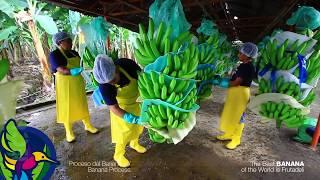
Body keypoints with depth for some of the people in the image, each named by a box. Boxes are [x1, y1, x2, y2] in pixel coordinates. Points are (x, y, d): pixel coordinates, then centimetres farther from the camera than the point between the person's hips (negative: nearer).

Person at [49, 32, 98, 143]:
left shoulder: (74, 53, 7)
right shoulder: (54, 55, -12)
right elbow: (61, 70, -25)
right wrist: (72, 72, -39)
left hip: (77, 83, 6)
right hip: (65, 85, -5)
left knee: (82, 105, 14)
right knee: (67, 108, 5)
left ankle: (88, 125, 29)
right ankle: (69, 132, 20)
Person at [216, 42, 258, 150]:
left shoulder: (248, 68, -18)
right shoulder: (243, 65, 11)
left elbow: (236, 82, -21)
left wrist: (222, 83, -15)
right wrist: (224, 79, 2)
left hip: (241, 93, -10)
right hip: (234, 92, 10)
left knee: (238, 116, 1)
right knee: (230, 115, 17)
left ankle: (236, 139, 16)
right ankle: (229, 134, 32)